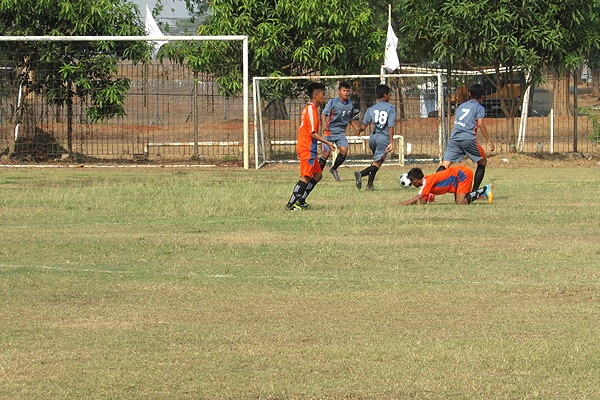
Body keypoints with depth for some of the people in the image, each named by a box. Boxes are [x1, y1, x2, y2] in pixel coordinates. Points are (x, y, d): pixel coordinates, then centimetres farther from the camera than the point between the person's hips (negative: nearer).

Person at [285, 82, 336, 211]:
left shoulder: (308, 109, 16)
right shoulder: (311, 110, -15)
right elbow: (313, 132, -20)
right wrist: (327, 142, -20)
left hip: (309, 148, 10)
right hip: (307, 148, -10)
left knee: (317, 175, 13)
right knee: (306, 177, -10)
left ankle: (300, 201, 13)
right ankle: (291, 204, -10)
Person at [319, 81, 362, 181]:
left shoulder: (351, 104, 4)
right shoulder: (333, 102, -11)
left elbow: (351, 119, 18)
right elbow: (324, 114, -11)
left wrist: (358, 129, 7)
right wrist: (325, 124, -31)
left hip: (341, 132, 4)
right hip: (330, 131, -4)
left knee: (344, 150, -15)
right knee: (326, 153, -7)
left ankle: (334, 169, 9)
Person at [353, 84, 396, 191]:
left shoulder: (371, 109, 6)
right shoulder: (391, 109, -4)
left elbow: (364, 125, 3)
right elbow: (390, 127, -13)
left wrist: (359, 131, 26)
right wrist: (391, 142, -16)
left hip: (373, 138, 5)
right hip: (384, 138, -5)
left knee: (376, 161, 25)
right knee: (377, 164, -4)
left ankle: (370, 184, 18)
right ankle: (360, 174, -31)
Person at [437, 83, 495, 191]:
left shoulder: (461, 106, 25)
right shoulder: (479, 108, 7)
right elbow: (480, 124, -7)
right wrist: (489, 141, -5)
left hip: (454, 138, 4)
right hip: (468, 138, -4)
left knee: (444, 166, -6)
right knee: (482, 162, 16)